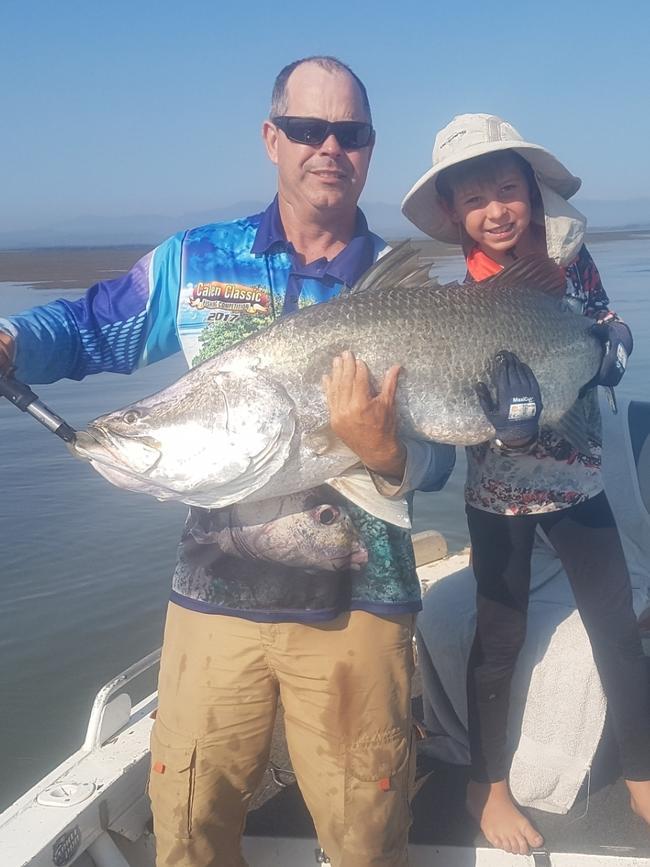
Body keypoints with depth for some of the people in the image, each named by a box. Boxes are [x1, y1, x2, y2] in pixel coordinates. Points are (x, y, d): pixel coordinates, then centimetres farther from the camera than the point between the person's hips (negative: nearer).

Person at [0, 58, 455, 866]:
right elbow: (86, 329, 14)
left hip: (355, 607, 0)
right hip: (216, 593, 1)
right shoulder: (194, 261, 4)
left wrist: (387, 452, -26)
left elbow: (436, 461, -3)